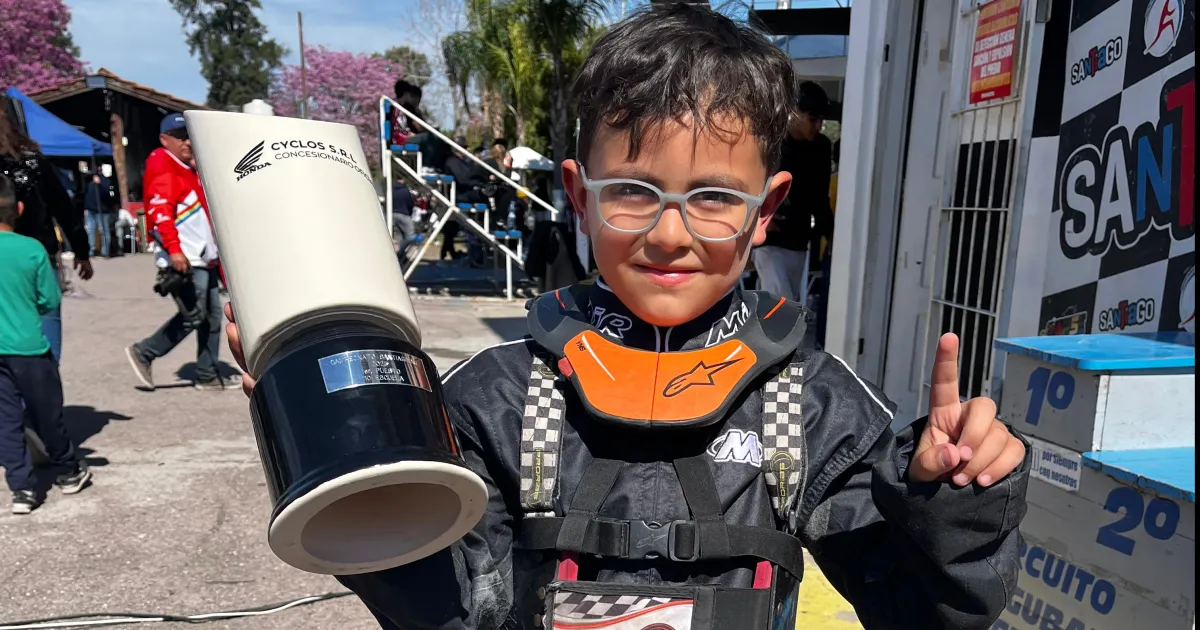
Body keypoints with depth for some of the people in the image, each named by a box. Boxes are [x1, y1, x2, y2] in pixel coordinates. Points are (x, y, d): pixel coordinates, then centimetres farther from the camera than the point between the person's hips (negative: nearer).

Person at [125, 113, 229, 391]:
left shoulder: (189, 169, 19)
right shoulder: (162, 167, -9)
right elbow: (159, 211, -22)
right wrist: (174, 249, -30)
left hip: (205, 259, 9)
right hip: (184, 261, -9)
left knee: (212, 316, 8)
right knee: (192, 316, -8)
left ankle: (208, 376, 15)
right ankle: (143, 353, 10)